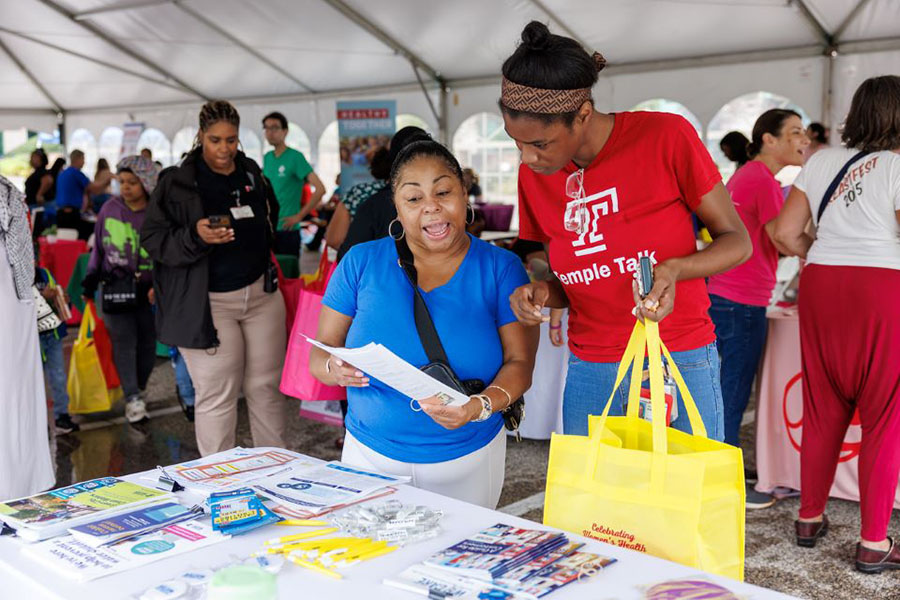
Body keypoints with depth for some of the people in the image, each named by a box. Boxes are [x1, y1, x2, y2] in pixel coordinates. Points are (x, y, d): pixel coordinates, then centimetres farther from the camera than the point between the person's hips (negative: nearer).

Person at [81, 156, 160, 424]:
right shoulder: (110, 208, 1)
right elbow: (98, 246, 12)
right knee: (124, 341, -9)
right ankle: (132, 398, -7)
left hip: (147, 290, 0)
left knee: (147, 343, 6)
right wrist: (91, 277, 5)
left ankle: (138, 391, 24)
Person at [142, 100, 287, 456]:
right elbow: (153, 239, -9)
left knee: (266, 387, 10)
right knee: (216, 397, -3)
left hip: (261, 293, 5)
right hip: (207, 303, -4)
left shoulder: (252, 175, 10)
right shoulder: (177, 183, -5)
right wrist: (195, 236, -24)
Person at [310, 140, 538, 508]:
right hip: (371, 456, 0)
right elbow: (319, 353, -2)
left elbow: (519, 363, -9)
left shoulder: (500, 268, -5)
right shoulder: (361, 263, -4)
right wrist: (335, 368, -24)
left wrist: (482, 406, -28)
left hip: (469, 460, 0)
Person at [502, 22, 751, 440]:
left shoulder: (667, 138, -12)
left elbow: (737, 241, -3)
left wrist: (675, 269, -22)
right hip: (588, 374, 3)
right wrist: (541, 294, -11)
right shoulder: (533, 175, 1)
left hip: (680, 367, -3)